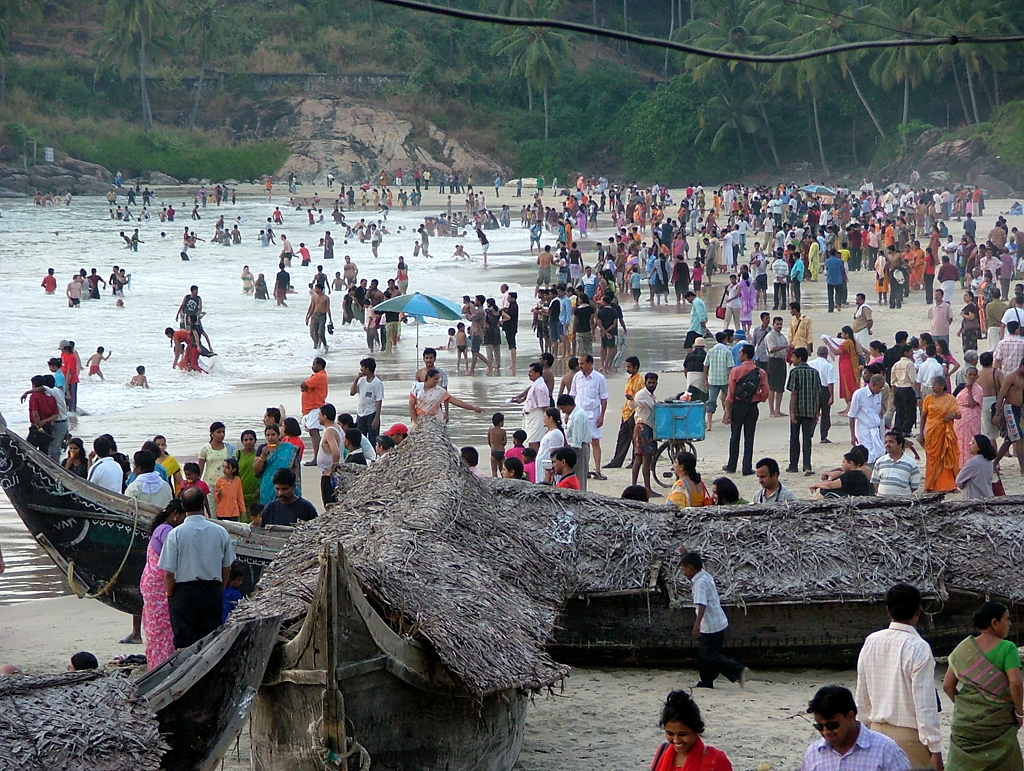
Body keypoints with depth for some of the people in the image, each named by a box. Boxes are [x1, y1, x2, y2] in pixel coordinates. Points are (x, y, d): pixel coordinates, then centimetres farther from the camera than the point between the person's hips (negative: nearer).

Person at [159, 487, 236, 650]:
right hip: (213, 592, 3)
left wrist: (170, 594, 6)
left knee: (183, 643, 0)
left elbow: (168, 573, -9)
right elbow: (227, 568, 8)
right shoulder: (221, 532, 0)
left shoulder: (176, 534, -9)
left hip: (184, 592, -3)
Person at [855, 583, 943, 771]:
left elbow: (862, 695, 9)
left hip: (878, 730, 6)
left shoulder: (871, 642, 1)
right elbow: (925, 704, -18)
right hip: (910, 735, -6)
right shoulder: (918, 648, -16)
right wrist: (935, 750, -15)